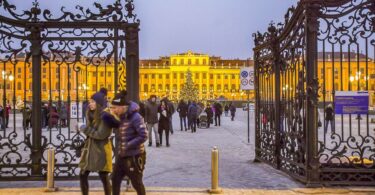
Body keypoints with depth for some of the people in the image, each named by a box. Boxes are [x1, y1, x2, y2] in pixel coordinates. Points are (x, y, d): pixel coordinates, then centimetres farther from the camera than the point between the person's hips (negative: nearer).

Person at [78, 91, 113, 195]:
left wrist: (85, 129, -15)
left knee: (104, 177, 1)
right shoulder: (91, 114, 10)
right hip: (89, 148, 8)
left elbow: (101, 134, -20)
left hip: (101, 149, -8)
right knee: (83, 175, 9)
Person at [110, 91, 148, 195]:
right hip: (121, 155, 8)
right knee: (115, 180, 14)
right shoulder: (122, 117, 6)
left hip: (134, 156, -8)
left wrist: (128, 145, -22)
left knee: (137, 183, 5)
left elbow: (143, 136, -23)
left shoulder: (135, 117, -19)